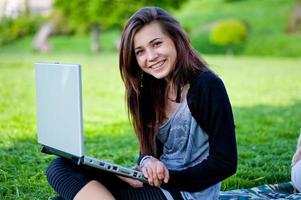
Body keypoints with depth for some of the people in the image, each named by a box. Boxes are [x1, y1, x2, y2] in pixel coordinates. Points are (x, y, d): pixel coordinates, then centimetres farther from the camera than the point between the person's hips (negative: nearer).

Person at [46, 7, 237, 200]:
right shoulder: (152, 88, 10)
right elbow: (150, 147, 12)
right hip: (157, 183, 8)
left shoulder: (206, 86, -12)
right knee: (61, 167, -9)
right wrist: (148, 162, -12)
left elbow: (225, 163, -15)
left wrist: (166, 179, -17)